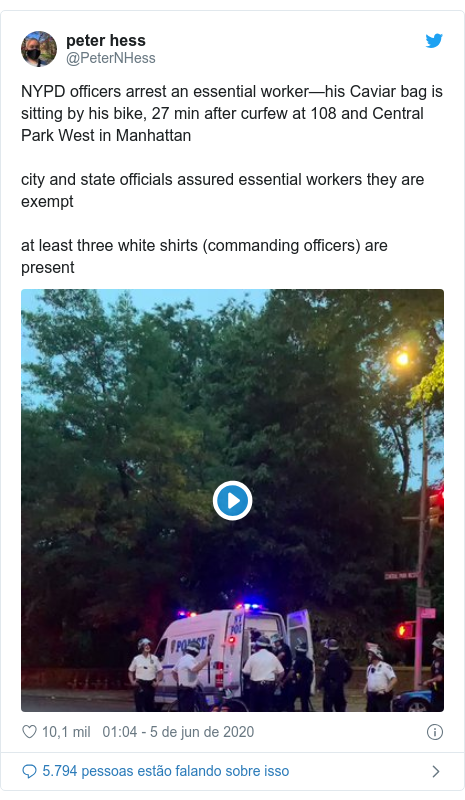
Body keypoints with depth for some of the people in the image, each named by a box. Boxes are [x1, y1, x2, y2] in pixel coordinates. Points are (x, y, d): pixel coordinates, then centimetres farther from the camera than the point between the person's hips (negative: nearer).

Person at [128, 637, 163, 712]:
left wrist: (157, 682, -6)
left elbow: (160, 672, 7)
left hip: (150, 685, 1)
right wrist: (132, 681, -3)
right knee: (139, 706, -2)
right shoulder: (136, 659, 3)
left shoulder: (154, 658, 3)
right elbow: (130, 672, 11)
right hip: (139, 685, -1)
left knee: (150, 706, 6)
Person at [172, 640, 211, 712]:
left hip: (182, 689, 11)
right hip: (188, 690, -11)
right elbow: (195, 669, -36)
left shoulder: (182, 658, 16)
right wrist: (205, 661, -30)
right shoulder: (190, 659, -16)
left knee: (182, 711, 13)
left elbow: (174, 671, 25)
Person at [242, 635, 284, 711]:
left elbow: (246, 672, -1)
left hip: (256, 685, -1)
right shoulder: (272, 657, 3)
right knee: (268, 707, 4)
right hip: (269, 685, 1)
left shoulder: (253, 657, -4)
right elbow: (281, 672, 6)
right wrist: (276, 681, 21)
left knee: (255, 707, 9)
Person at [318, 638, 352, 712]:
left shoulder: (329, 660, -15)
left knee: (328, 707, -3)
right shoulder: (342, 659, 7)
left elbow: (324, 674, -19)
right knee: (340, 706, 15)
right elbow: (349, 671, 13)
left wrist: (320, 685, -12)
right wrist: (344, 681, 21)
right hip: (339, 686, 7)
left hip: (330, 686, -7)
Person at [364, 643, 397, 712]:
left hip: (382, 696, -8)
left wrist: (386, 690, -22)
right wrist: (365, 689, 10)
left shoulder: (385, 666, -12)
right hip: (371, 696, 8)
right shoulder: (369, 667, 12)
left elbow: (394, 679, -18)